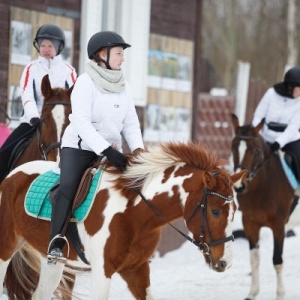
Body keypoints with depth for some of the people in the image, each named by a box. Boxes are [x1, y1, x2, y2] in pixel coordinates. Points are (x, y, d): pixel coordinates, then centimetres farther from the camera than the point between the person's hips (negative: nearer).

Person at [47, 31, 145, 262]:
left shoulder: (123, 86, 7)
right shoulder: (86, 82, -13)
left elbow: (131, 123, 6)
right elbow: (81, 122, -22)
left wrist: (137, 148, -12)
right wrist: (105, 150, -32)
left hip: (111, 149, 6)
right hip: (80, 146, -6)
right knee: (68, 186, -28)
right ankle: (56, 245, -33)